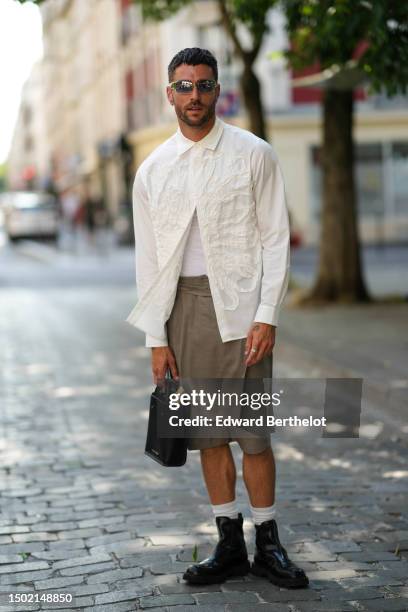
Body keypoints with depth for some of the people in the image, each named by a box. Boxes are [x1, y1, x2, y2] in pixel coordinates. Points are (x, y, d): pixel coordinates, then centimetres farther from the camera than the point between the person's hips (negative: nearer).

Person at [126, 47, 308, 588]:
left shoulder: (253, 154, 0)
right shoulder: (152, 170, 8)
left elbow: (275, 239, -2)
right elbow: (148, 258, 8)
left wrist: (266, 317, -11)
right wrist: (156, 337, 3)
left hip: (239, 303, -3)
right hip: (183, 305, 3)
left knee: (252, 430, -3)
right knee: (208, 432, 7)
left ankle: (268, 543, 11)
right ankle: (230, 546, 17)